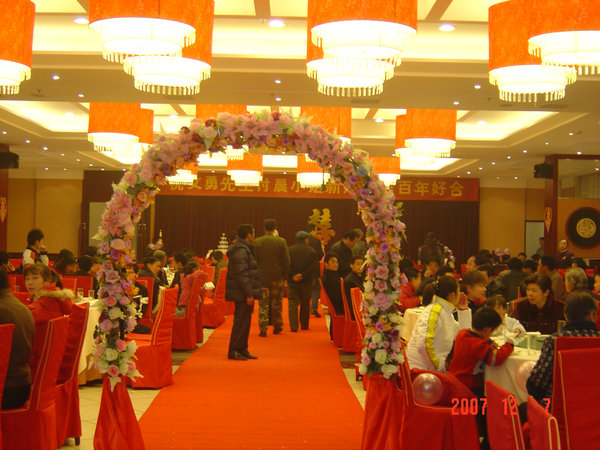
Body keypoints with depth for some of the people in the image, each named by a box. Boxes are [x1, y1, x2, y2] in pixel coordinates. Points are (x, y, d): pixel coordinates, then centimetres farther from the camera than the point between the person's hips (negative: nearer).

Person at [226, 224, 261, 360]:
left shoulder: (244, 249, 18)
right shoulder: (240, 251, -16)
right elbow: (241, 275, -22)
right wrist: (249, 294, -24)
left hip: (244, 294, 11)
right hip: (242, 294, -11)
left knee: (244, 321, 13)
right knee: (241, 322, -7)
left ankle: (242, 350, 19)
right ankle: (234, 351, -3)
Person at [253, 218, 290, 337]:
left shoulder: (257, 242, -5)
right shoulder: (281, 241, -6)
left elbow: (254, 260, -1)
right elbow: (286, 261, -4)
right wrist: (285, 276, 6)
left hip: (262, 277, 0)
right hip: (277, 278, 0)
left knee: (263, 304, 4)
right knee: (277, 304, 14)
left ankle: (263, 329, 0)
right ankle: (277, 327, 24)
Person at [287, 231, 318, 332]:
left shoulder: (289, 250, 0)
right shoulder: (311, 251, 0)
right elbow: (315, 266, -10)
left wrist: (292, 275, -10)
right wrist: (303, 274, -12)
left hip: (293, 282, 0)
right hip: (306, 282, 1)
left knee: (293, 304, 0)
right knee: (305, 304, 14)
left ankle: (294, 326, -9)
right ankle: (304, 325, 21)